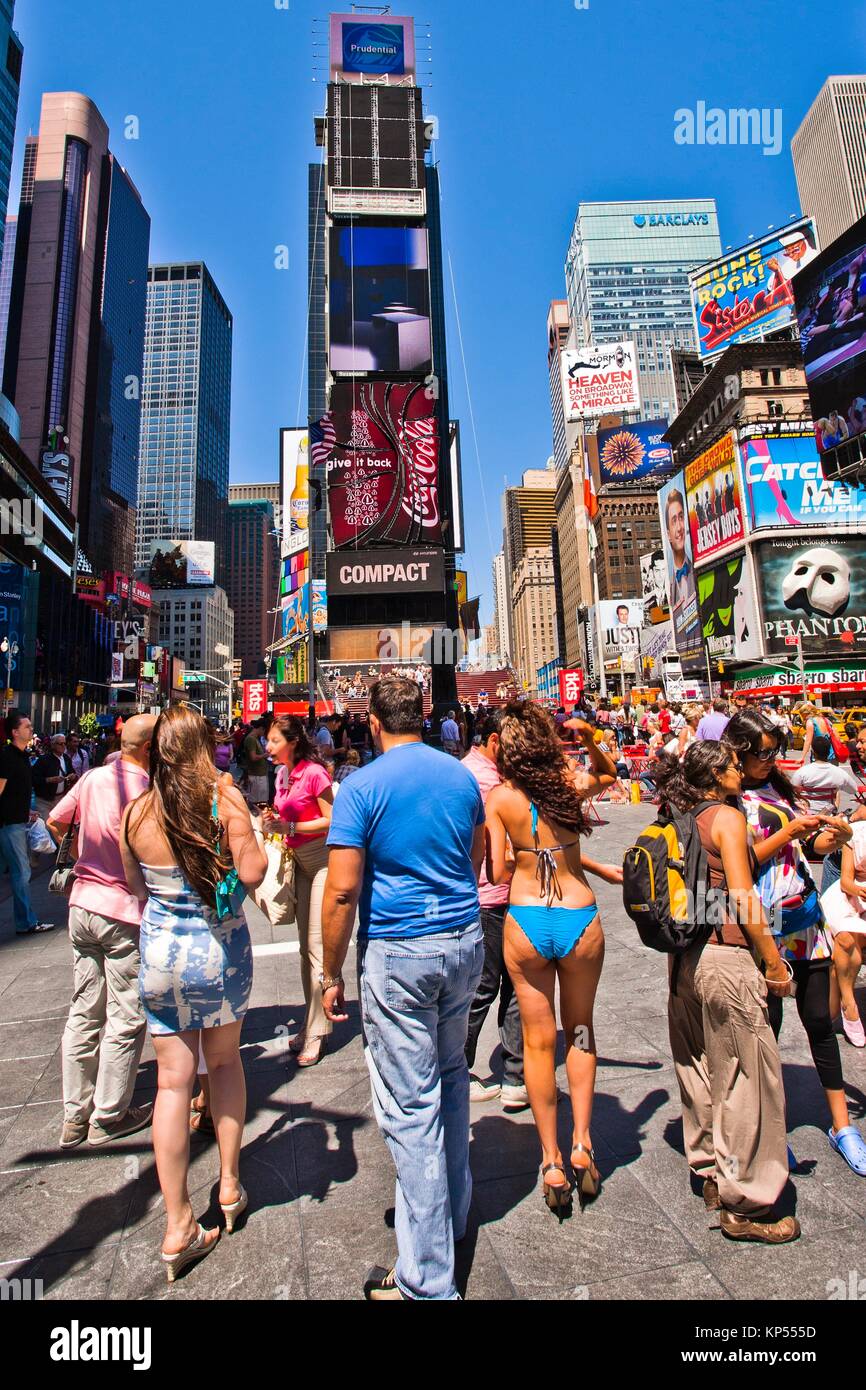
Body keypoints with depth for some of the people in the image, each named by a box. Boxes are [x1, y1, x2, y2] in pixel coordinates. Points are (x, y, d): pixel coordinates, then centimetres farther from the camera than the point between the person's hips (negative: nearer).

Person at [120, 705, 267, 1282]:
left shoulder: (137, 813, -6)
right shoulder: (225, 800, -15)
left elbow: (135, 883, 8)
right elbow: (252, 872, -16)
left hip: (160, 951, 2)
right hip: (221, 948, -1)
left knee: (173, 1080, 11)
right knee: (225, 1060, 21)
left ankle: (179, 1226, 22)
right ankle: (230, 1185, 35)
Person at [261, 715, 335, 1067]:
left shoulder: (313, 772, -18)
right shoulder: (282, 774, 6)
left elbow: (332, 820, -19)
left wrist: (289, 827, -21)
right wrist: (272, 822, -2)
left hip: (323, 861, -8)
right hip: (301, 862, 8)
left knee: (318, 949, -3)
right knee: (305, 947, 15)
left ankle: (316, 1033, 8)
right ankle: (311, 1024, 28)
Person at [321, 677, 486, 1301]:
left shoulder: (362, 787, -13)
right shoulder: (462, 776, 3)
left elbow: (342, 890, -15)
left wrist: (333, 975, -5)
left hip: (397, 953, -6)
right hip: (465, 942, 6)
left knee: (411, 1105, 5)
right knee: (451, 1075, 23)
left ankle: (428, 1277, 19)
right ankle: (453, 1212, 42)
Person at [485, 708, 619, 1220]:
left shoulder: (500, 798, -10)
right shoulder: (573, 783, -8)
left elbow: (497, 873, -5)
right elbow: (608, 774, 16)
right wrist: (589, 739, 2)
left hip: (526, 924, -1)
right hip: (580, 920, 1)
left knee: (539, 1040, 15)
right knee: (580, 1031, 23)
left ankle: (553, 1163, 25)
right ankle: (582, 1144, 25)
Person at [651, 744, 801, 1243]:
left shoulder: (681, 821, 10)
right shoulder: (727, 815, -11)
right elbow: (743, 897, -14)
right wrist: (775, 963, -7)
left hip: (684, 957, 8)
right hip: (726, 957, -8)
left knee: (701, 1070, 20)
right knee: (747, 1079, 6)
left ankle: (712, 1174, 36)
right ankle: (746, 1206, 18)